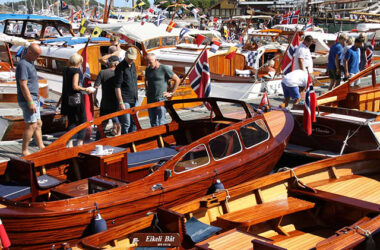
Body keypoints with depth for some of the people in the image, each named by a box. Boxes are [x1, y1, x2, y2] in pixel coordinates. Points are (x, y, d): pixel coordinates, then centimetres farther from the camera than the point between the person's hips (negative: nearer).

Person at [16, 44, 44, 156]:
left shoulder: (30, 64, 15)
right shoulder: (23, 65, -15)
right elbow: (23, 85, -21)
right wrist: (30, 103, -24)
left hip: (33, 100, 10)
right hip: (27, 100, -10)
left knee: (38, 124, 11)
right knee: (31, 125, -9)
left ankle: (41, 147, 16)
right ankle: (24, 151, -3)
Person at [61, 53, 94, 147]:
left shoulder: (65, 70, 9)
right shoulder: (76, 70, -12)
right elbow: (75, 86, -20)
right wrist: (86, 89, -9)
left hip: (67, 100, 7)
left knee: (71, 121, 13)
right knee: (82, 120, 3)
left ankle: (70, 143, 11)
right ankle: (79, 142, -3)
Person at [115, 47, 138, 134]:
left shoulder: (133, 65, 11)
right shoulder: (120, 67, -11)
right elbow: (117, 87, -13)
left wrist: (136, 97, 17)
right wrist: (121, 102, -16)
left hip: (134, 99, 7)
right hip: (125, 100, -7)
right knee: (126, 124, -6)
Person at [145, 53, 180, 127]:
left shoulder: (164, 69, -6)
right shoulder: (148, 69, 11)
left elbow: (177, 80, -3)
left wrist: (171, 93, -3)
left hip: (161, 99, -6)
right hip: (150, 99, 6)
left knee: (161, 123, -10)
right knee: (153, 122, 9)